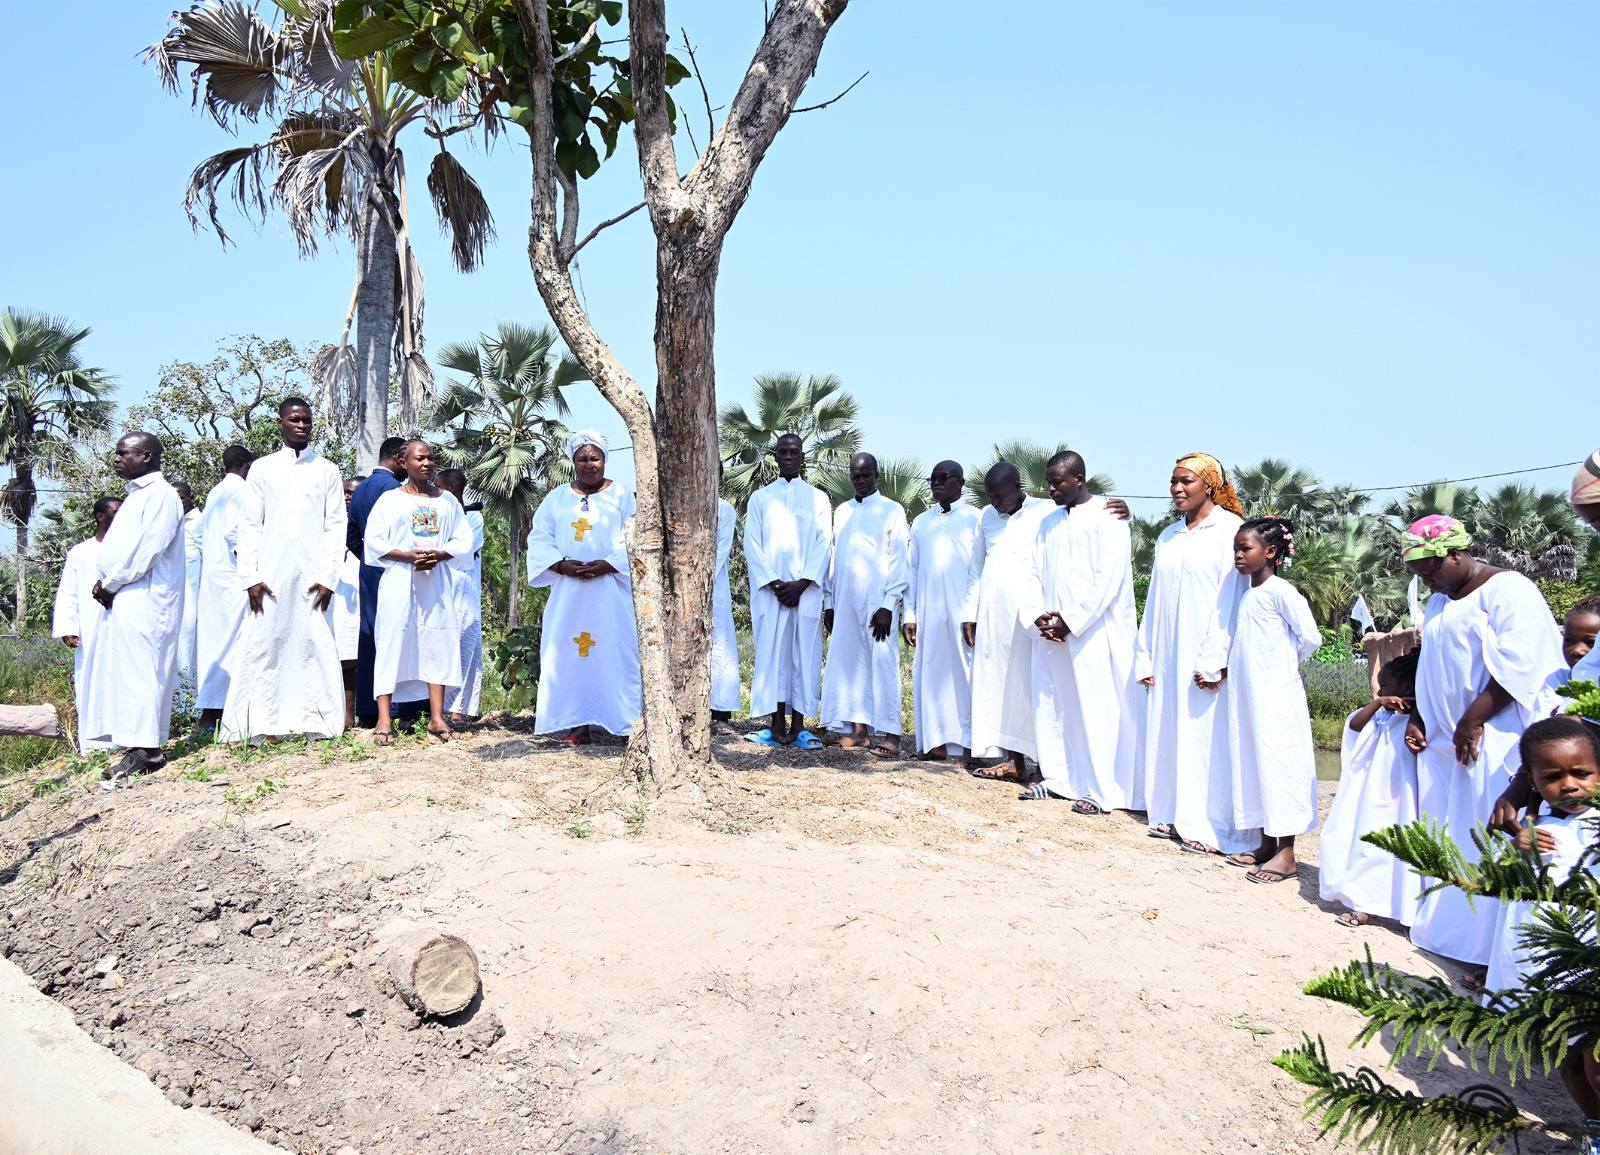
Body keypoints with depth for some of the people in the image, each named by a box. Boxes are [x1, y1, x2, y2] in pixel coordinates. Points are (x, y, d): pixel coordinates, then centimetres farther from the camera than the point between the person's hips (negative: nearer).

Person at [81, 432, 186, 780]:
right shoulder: (136, 495, 22)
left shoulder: (161, 494, -7)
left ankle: (145, 749, -10)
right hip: (120, 601, 9)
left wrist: (111, 583, -10)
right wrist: (103, 582, 7)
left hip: (143, 599, -9)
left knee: (138, 670, -11)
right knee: (120, 670, 7)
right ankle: (139, 745, 9)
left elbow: (149, 549, -16)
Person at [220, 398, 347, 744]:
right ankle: (261, 724, 3)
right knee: (262, 645, -2)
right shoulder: (262, 468, 10)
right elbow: (250, 525, 6)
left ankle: (315, 721, 3)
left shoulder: (327, 470, 9)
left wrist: (329, 577, -5)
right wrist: (250, 578, -4)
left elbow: (336, 526, 5)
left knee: (315, 646, -2)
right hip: (270, 576, 0)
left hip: (312, 576, 0)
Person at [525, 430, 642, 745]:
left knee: (616, 651, -6)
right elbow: (539, 540, 6)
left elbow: (634, 541, -2)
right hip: (568, 592, 3)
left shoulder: (622, 495, 6)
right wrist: (562, 565, -12)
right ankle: (577, 723, 3)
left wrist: (606, 565, -17)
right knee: (570, 652, 0)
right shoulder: (556, 499, 13)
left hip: (611, 591, -3)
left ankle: (630, 721, -3)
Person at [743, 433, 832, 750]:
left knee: (804, 653, -2)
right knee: (771, 652, -3)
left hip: (806, 590, 0)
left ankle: (798, 726, 1)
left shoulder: (817, 498, 11)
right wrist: (773, 583, -9)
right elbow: (752, 544, 4)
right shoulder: (760, 498, 11)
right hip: (769, 590, 0)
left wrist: (802, 584, -10)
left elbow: (824, 544, 3)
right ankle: (777, 725, 0)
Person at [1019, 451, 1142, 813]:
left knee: (1096, 708, -6)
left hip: (1094, 630, -7)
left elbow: (1109, 577, -13)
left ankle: (1101, 789, 0)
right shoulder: (1049, 522, 16)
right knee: (1049, 703, 9)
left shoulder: (1107, 518, -6)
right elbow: (1034, 574, 14)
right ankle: (1055, 777, 21)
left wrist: (1071, 620, -16)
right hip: (1052, 632, 7)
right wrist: (1038, 615, -3)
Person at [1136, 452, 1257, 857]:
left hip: (1205, 655, -7)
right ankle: (1171, 816, 17)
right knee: (1167, 733, 9)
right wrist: (1145, 656, 10)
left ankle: (1208, 825, 3)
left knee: (1206, 737, -4)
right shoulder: (1168, 536, 14)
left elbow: (1230, 597, -12)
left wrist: (1213, 660, -17)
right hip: (1168, 655, 7)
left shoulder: (1229, 529, -7)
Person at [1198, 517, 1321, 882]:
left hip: (1276, 698, -8)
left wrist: (1284, 662, 2)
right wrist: (1219, 676, 7)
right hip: (1245, 697, 8)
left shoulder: (1280, 591, -11)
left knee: (1278, 765, -5)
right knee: (1252, 764, 11)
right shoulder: (1245, 594, 13)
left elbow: (1310, 638, -12)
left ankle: (1286, 853, 0)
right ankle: (1266, 844, 20)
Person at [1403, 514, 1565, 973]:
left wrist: (1473, 721, -19)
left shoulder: (1507, 590, -9)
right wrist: (1419, 719, 12)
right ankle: (1443, 924, 19)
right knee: (1448, 840, 10)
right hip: (1445, 743, 9)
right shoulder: (1440, 601, 18)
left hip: (1494, 743, -9)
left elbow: (1518, 664, -19)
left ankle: (1494, 952, -5)